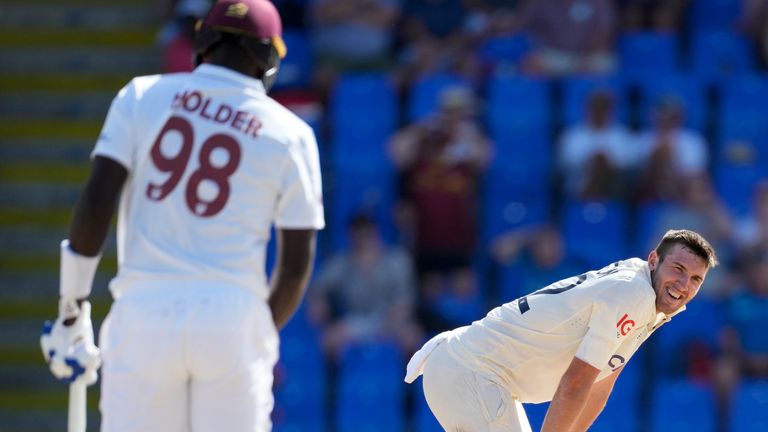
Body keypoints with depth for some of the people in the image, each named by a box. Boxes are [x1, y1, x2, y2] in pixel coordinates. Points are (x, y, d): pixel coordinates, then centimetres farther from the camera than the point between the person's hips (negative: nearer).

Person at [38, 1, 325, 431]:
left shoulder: (143, 97, 7)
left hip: (144, 311, 1)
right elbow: (297, 263, 4)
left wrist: (73, 307, 4)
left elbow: (97, 202, -3)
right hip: (233, 316, 0)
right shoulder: (289, 134, 6)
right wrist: (264, 336, 19)